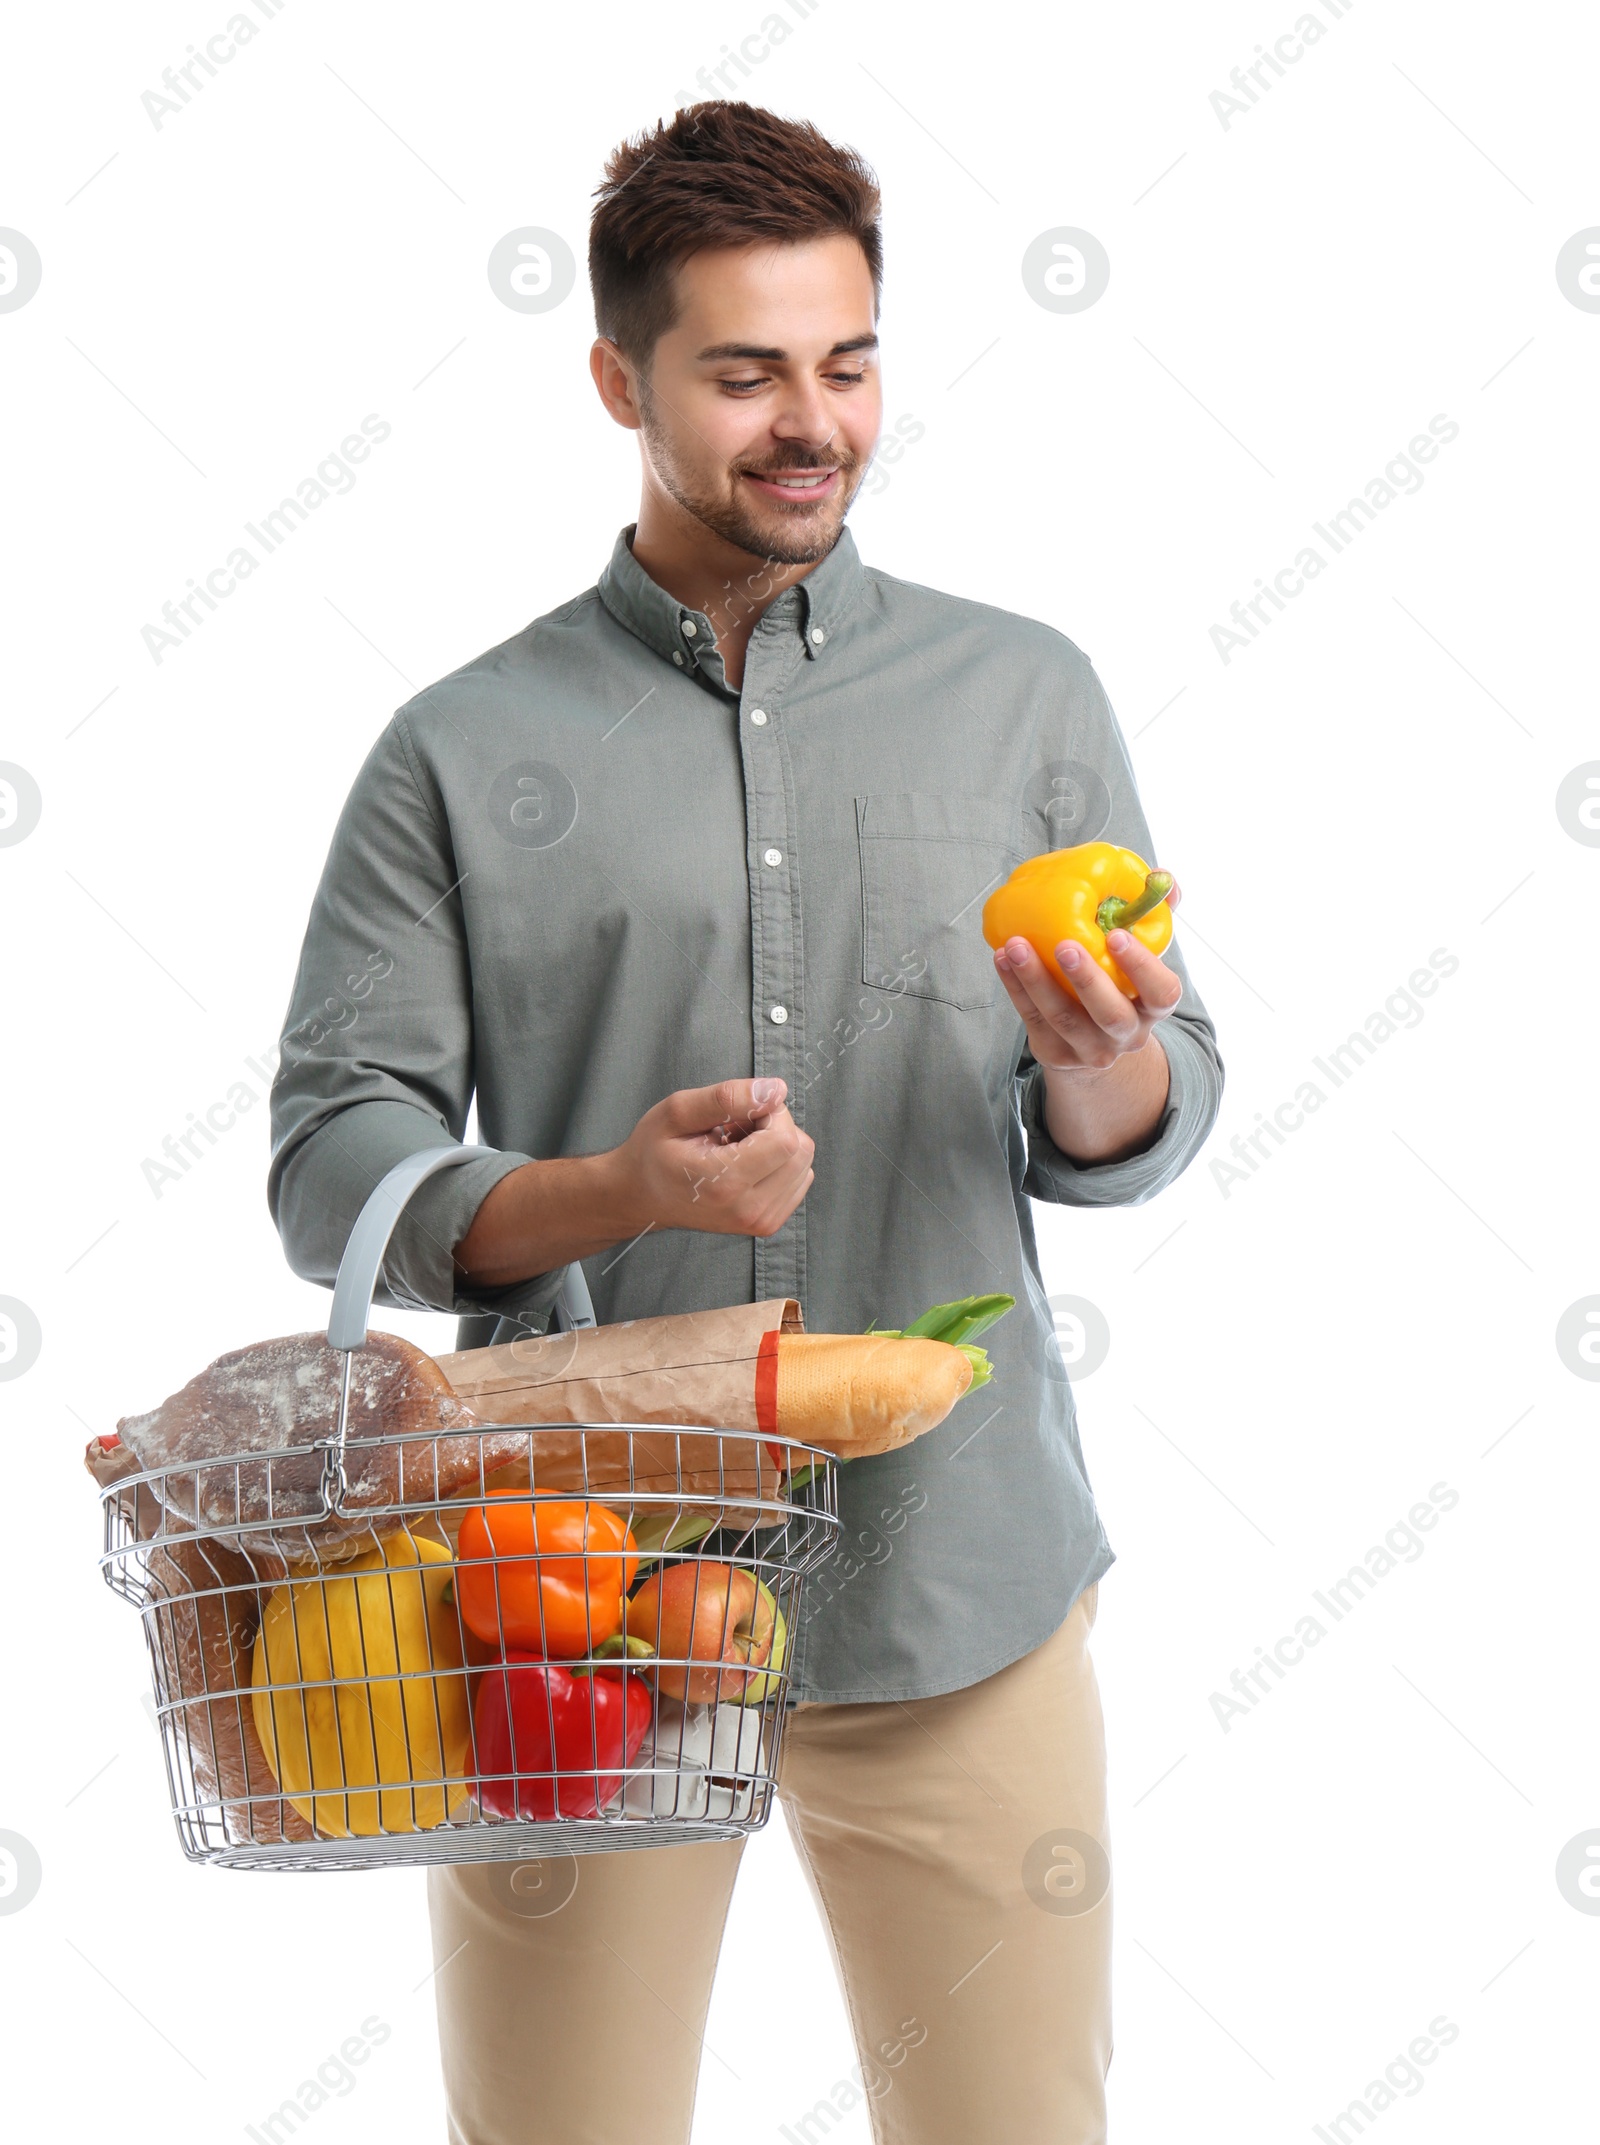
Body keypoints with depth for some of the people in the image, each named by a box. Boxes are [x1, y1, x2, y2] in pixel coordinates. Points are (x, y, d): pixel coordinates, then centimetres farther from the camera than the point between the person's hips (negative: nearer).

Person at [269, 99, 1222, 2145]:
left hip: (961, 1586, 2)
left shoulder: (1024, 696, 7)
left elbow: (1148, 1124, 6)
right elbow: (329, 1159, -1)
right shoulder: (464, 753, 2)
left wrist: (1102, 1068, -16)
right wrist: (607, 1193, -18)